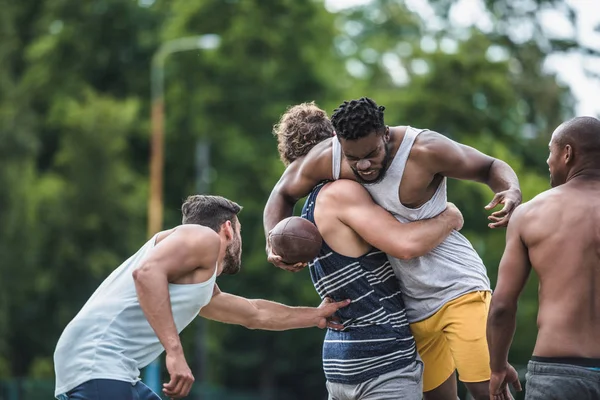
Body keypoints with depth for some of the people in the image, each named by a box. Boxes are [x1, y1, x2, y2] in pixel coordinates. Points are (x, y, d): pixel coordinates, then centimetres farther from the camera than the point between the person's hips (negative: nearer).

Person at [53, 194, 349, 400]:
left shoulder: (202, 289, 30)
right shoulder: (203, 237, 0)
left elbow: (255, 314, 47)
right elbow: (147, 272, -19)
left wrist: (316, 316, 54)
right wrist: (174, 352, -24)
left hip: (113, 371, 11)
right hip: (96, 358, -11)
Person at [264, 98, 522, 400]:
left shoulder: (426, 151, -23)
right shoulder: (326, 159, -11)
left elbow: (490, 167, -9)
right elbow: (283, 194, 8)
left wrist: (512, 191, -31)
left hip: (457, 287, -5)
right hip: (411, 305, 5)